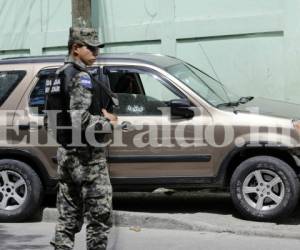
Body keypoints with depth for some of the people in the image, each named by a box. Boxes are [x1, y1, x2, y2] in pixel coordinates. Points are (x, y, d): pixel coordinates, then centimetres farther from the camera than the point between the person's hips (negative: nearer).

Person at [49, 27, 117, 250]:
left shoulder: (60, 74, 14)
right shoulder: (81, 77, -16)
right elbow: (79, 121, -26)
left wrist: (100, 115, 11)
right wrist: (108, 124, -10)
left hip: (66, 153, 9)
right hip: (87, 156, -9)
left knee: (68, 218, 13)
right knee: (100, 217, -3)